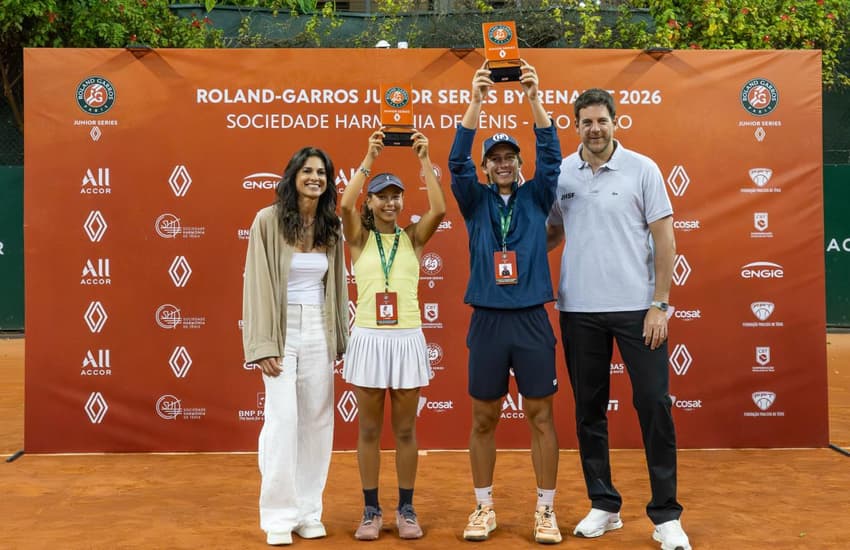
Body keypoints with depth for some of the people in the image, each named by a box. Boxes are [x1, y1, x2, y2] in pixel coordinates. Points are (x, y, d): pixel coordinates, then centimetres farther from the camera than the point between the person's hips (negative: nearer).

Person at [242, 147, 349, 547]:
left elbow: (336, 284, 13)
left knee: (316, 420, 5)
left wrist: (340, 339, 8)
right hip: (282, 330, -4)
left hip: (319, 330, 4)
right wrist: (263, 345, -13)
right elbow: (258, 284, -7)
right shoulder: (269, 220, -5)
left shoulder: (331, 227, 9)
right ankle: (278, 515, 3)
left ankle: (308, 510, 15)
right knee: (282, 419, -8)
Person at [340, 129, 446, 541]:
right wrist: (369, 159, -14)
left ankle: (406, 509, 19)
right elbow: (344, 204, -15)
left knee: (406, 430, 8)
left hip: (407, 340, 1)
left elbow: (439, 210, -12)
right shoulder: (359, 238, 4)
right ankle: (371, 510, 17)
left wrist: (424, 160, -12)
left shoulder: (413, 237, 7)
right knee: (369, 430, 7)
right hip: (369, 339, 0)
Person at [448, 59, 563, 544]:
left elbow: (551, 155, -6)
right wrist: (477, 101, -17)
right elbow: (458, 161, -7)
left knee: (542, 416, 4)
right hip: (487, 321, 0)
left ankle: (546, 510, 15)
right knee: (484, 419, 7)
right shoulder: (476, 201, 7)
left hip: (533, 321, 0)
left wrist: (534, 98, -16)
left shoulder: (536, 197, 8)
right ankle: (485, 508, 20)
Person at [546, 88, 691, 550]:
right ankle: (604, 506, 22)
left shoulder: (642, 169, -1)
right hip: (578, 309, 3)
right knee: (589, 409, 8)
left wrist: (660, 304, -7)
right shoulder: (561, 173, 6)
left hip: (636, 307, -2)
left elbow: (664, 239, -2)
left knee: (654, 404, -3)